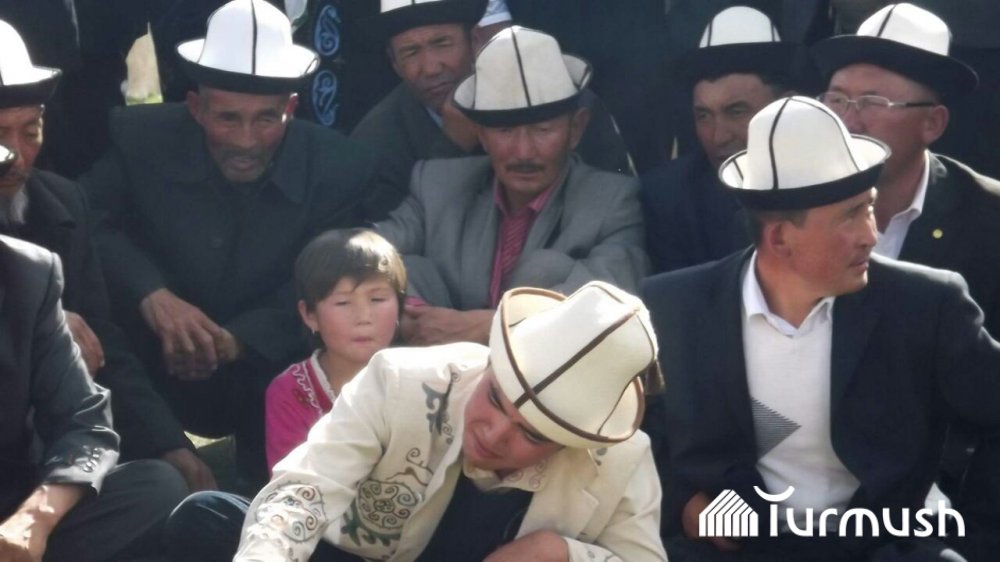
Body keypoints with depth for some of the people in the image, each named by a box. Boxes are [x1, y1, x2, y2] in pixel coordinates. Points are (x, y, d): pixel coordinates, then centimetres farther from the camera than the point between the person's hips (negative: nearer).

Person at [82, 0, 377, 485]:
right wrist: (153, 296, -30)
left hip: (273, 378, 0)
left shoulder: (340, 168, -10)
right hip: (154, 370, 0)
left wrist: (237, 340, -27)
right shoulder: (140, 138, -8)